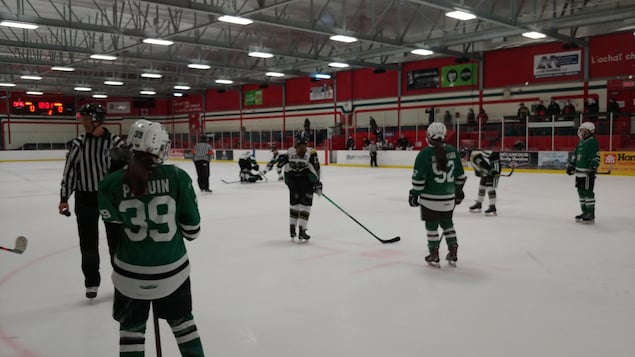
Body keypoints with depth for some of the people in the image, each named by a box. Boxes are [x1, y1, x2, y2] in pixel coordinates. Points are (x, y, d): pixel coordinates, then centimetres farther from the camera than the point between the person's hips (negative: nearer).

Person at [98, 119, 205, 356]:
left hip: (130, 272, 0)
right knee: (181, 320, 24)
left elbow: (113, 221, -2)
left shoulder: (111, 183, -12)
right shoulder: (177, 176, -14)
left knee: (131, 327, 20)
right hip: (172, 267, 0)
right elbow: (191, 225, -7)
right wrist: (187, 233, 14)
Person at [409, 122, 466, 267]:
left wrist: (414, 194, -1)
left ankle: (434, 255, 11)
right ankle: (453, 253, 21)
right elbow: (460, 174, 9)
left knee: (431, 225, 8)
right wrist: (458, 190, 22)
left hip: (430, 198, -4)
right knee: (447, 223, 20)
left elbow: (419, 178, -13)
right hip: (448, 198, 4)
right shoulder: (452, 151, 1)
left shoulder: (425, 153, -13)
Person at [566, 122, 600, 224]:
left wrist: (593, 168, -24)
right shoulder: (581, 142, 17)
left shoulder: (592, 142, -12)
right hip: (579, 172, 9)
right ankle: (585, 212, 23)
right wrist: (571, 166, 22)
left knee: (588, 193, -7)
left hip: (587, 172, -9)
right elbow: (576, 155, 25)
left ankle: (591, 215, -2)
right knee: (581, 192, 14)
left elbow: (596, 157, -17)